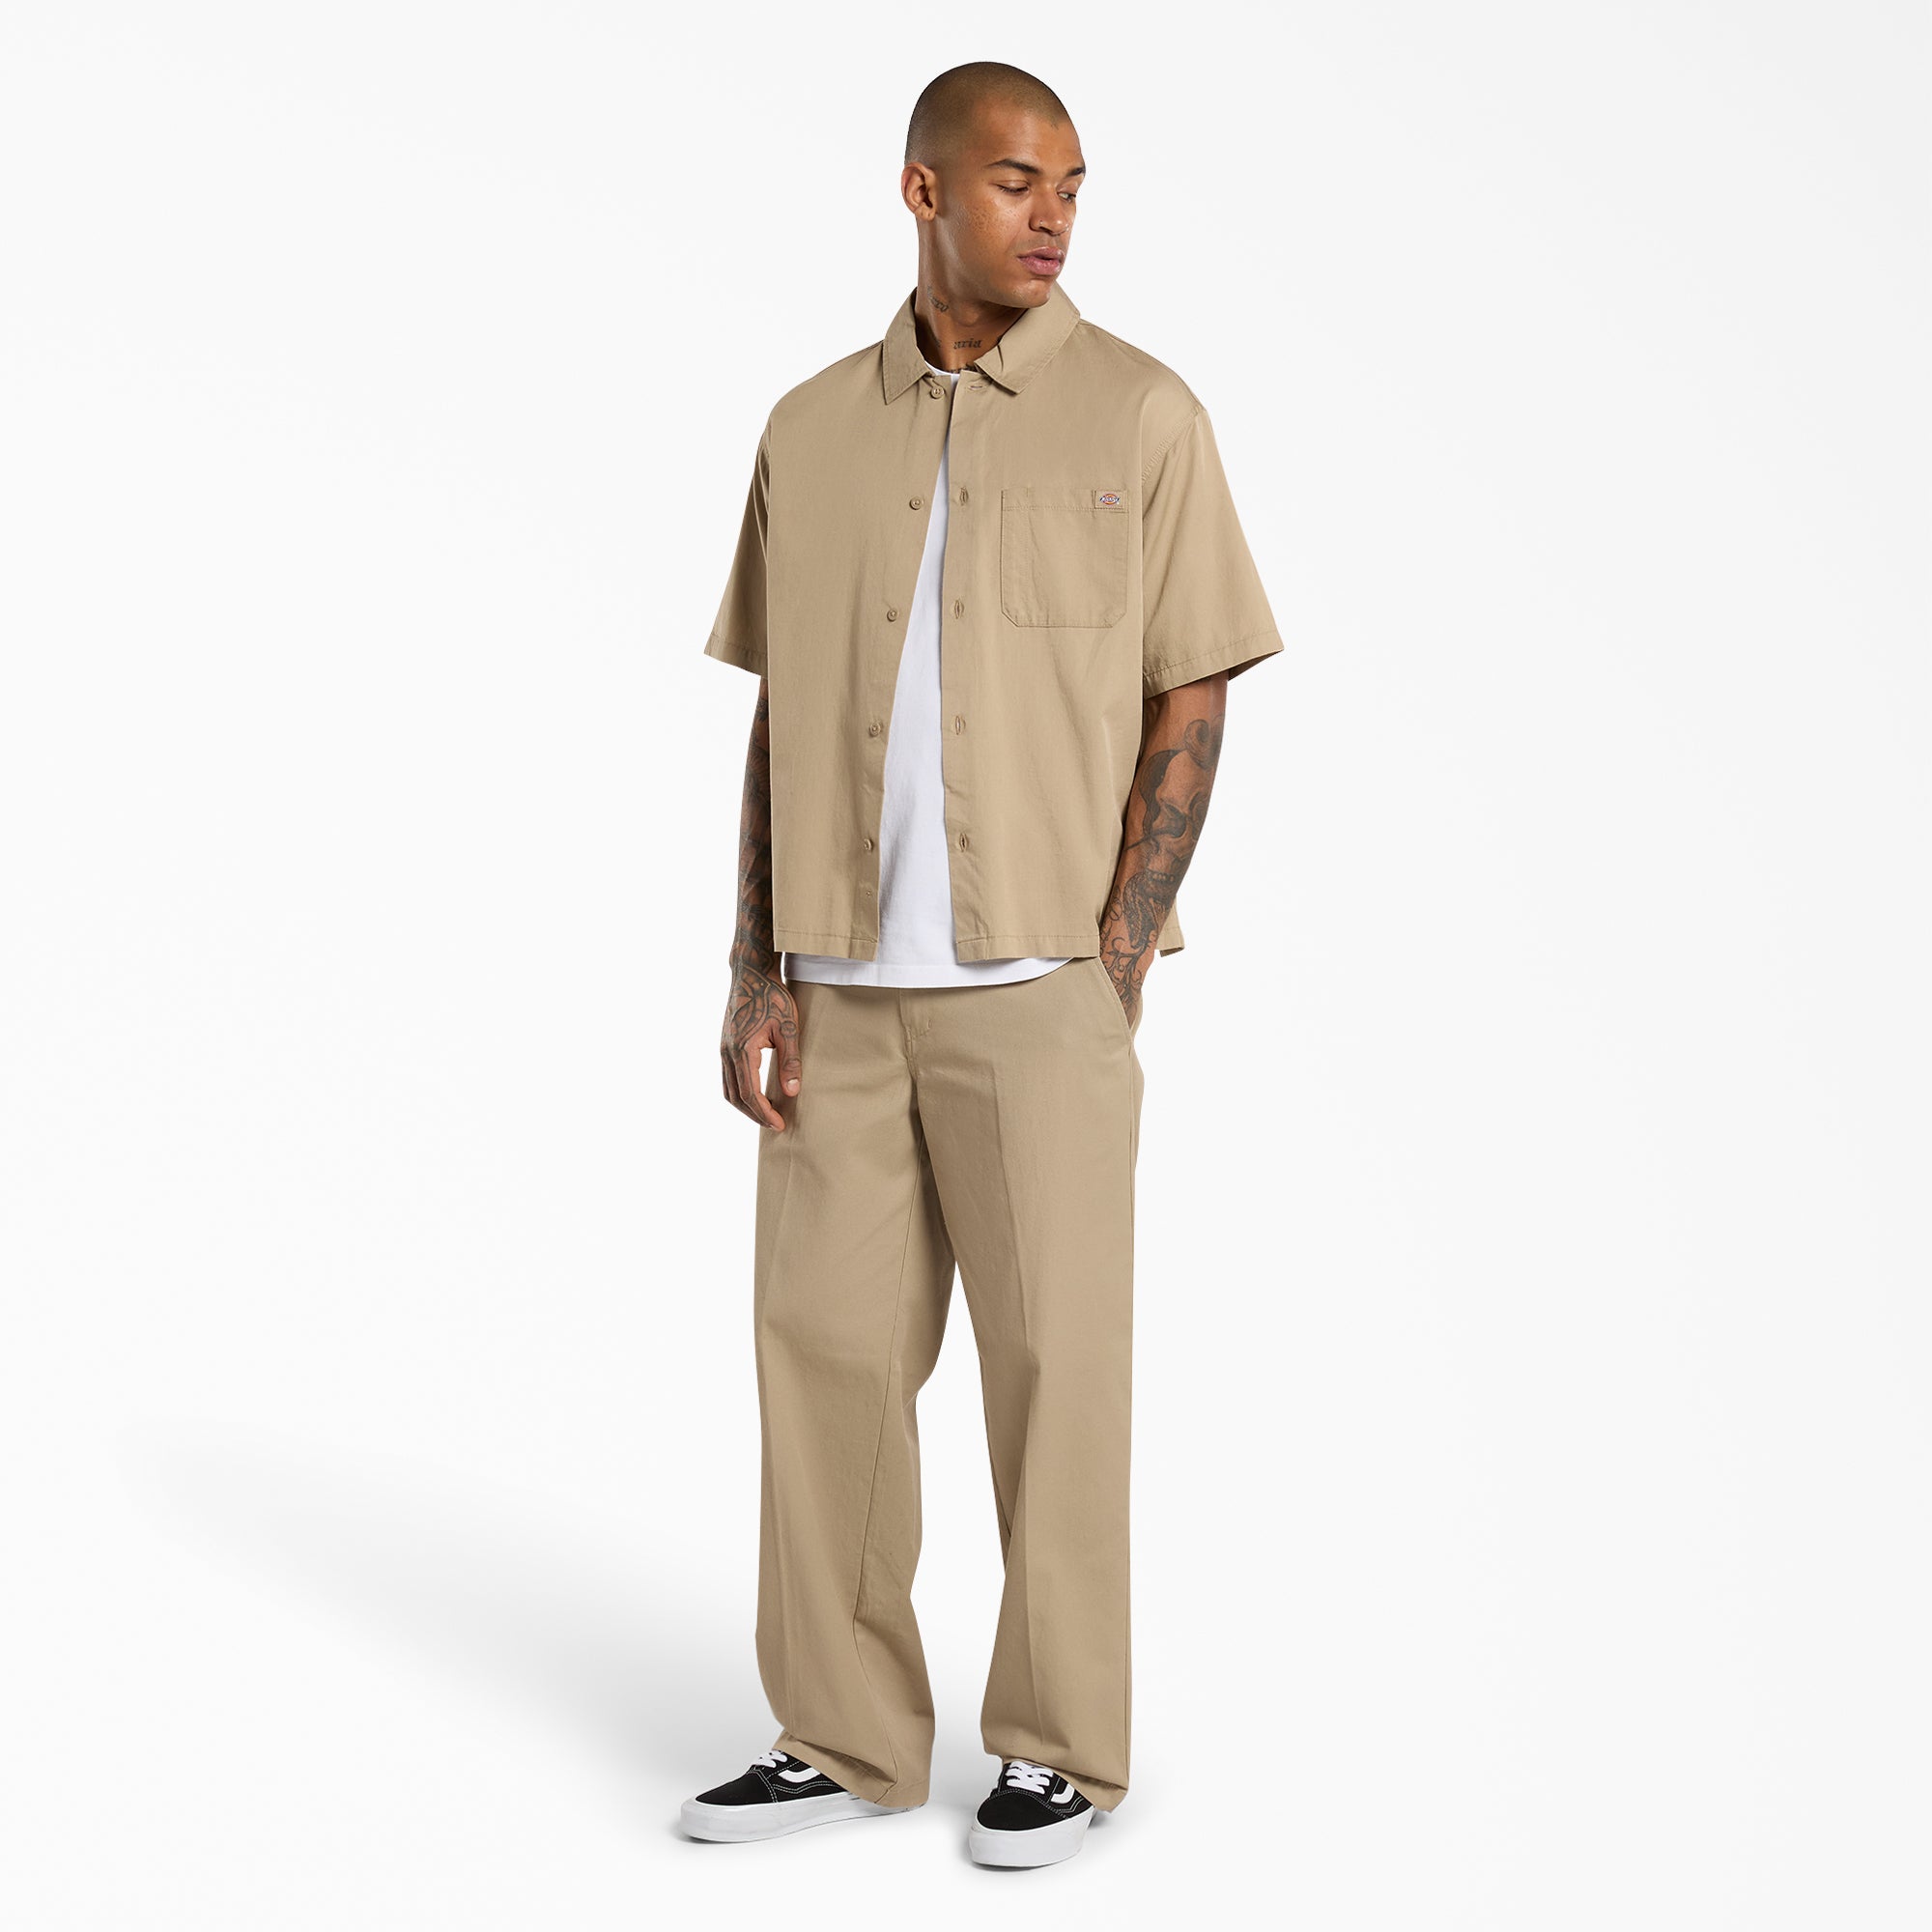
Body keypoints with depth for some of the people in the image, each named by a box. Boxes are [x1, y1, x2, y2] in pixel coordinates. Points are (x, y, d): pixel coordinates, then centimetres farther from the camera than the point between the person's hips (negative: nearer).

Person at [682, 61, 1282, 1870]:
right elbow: (779, 718, 9)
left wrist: (1111, 974, -10)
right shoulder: (812, 431, 8)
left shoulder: (1141, 416, -2)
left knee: (1051, 1359, 1)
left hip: (1035, 975, -3)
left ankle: (1060, 1744, 16)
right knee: (824, 1344, 6)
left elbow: (1190, 707, -3)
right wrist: (758, 976, 2)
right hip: (848, 982, 4)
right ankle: (844, 1737, 18)